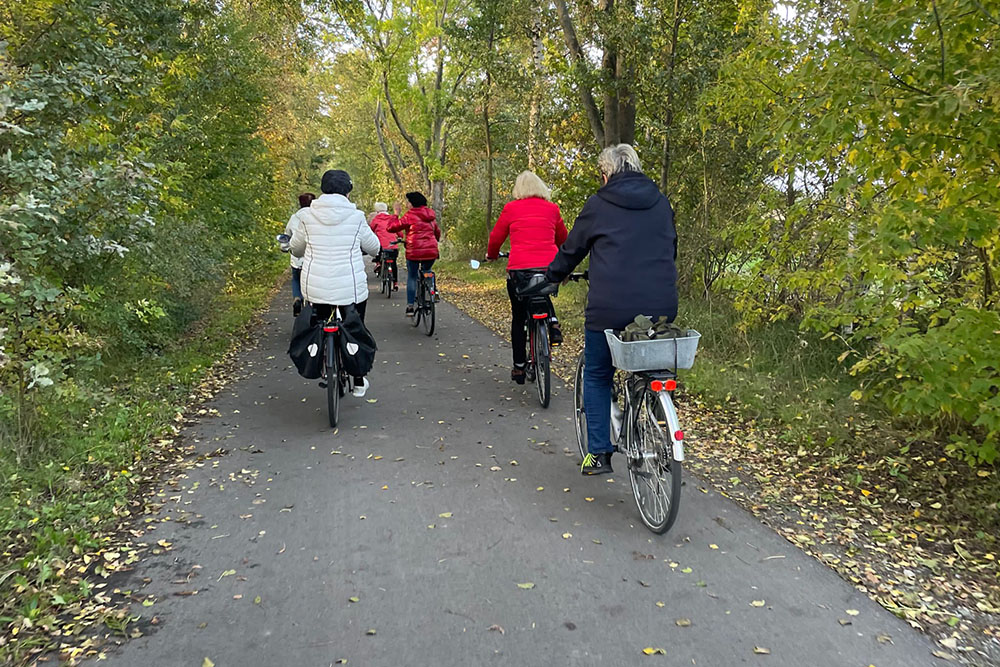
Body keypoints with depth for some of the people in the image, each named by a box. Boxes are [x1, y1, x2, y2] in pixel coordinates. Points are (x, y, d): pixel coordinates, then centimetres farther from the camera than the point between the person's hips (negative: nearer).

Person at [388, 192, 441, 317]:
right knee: (426, 274, 28)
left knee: (412, 277, 11)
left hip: (414, 251, -4)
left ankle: (410, 306, 4)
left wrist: (396, 214, 9)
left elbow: (392, 227, -4)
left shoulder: (410, 216, -5)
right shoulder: (431, 216, 14)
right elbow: (437, 232, 27)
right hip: (431, 252, 4)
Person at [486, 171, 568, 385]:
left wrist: (491, 255, 33)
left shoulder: (511, 208, 4)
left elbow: (495, 238, 11)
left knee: (518, 318, 16)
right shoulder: (552, 209, 10)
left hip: (519, 270, -2)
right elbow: (562, 239, 24)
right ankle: (553, 322, 12)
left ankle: (519, 367, 22)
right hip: (550, 269, 2)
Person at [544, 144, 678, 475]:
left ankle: (598, 453, 11)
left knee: (597, 376, 12)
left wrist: (553, 275, 28)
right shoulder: (661, 204, 12)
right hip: (661, 308, 4)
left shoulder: (598, 205, 1)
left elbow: (572, 249, 10)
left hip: (610, 308, -3)